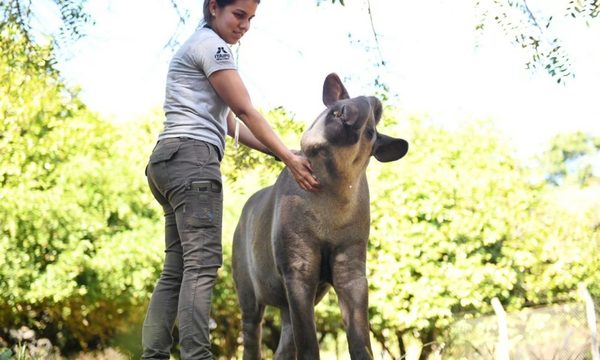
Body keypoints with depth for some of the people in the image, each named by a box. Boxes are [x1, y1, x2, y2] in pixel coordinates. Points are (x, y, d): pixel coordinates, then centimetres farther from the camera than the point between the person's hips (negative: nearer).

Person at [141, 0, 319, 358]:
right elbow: (245, 111, -8)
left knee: (176, 270, 5)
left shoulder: (199, 47, 28)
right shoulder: (210, 44, -2)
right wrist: (290, 157, -9)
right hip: (192, 156, -10)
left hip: (168, 161, 10)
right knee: (202, 262, -17)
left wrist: (281, 153, 15)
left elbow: (230, 123, 24)